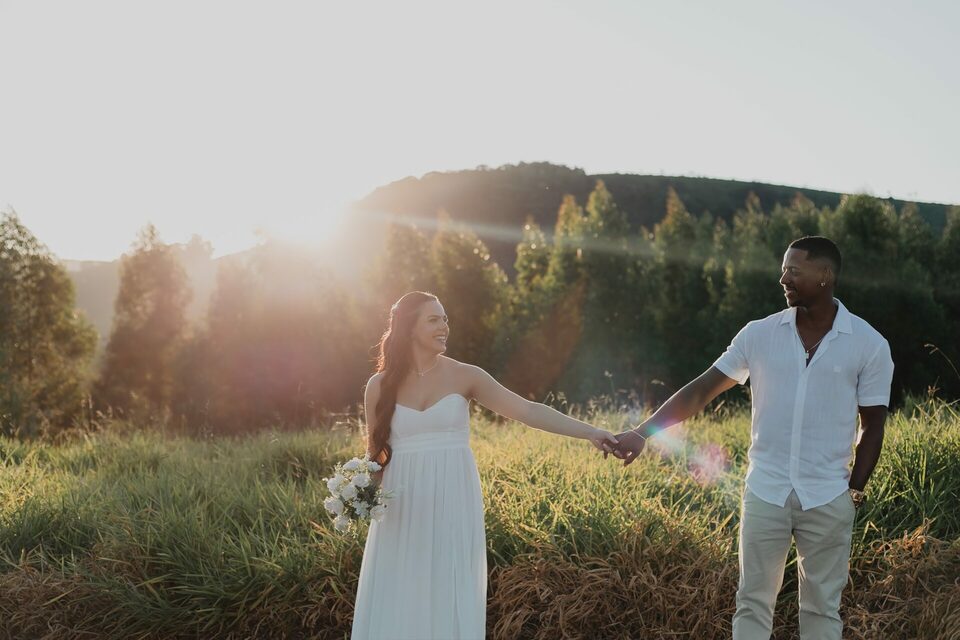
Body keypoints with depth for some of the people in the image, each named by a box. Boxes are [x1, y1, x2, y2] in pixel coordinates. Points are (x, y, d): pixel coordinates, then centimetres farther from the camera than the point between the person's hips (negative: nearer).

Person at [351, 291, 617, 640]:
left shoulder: (464, 376, -1)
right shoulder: (380, 385, 3)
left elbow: (527, 410, -10)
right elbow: (375, 450, 10)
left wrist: (589, 432, -19)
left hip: (452, 506, -1)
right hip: (403, 508, 1)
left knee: (450, 598, 3)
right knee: (397, 600, 4)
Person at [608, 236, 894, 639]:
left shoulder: (869, 345, -6)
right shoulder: (759, 334, -2)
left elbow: (873, 426, 2)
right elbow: (702, 390, -3)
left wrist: (855, 491, -3)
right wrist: (643, 432, -12)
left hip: (827, 499, -1)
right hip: (765, 493, 1)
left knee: (821, 607, 12)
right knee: (753, 601, 9)